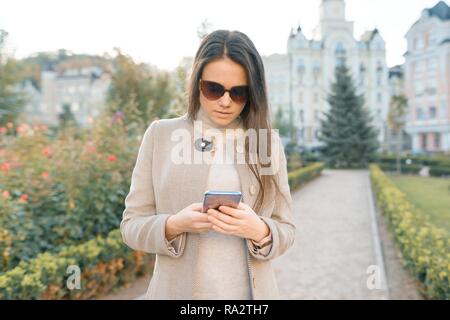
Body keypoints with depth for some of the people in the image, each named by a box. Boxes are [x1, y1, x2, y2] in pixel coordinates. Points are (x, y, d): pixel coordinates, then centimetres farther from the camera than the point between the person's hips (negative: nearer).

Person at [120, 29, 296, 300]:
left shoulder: (269, 141, -2)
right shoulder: (160, 134, -4)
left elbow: (286, 230, 1)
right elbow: (132, 224, -2)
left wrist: (259, 230, -20)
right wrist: (173, 225, -21)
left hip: (250, 291, 1)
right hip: (177, 289, 0)